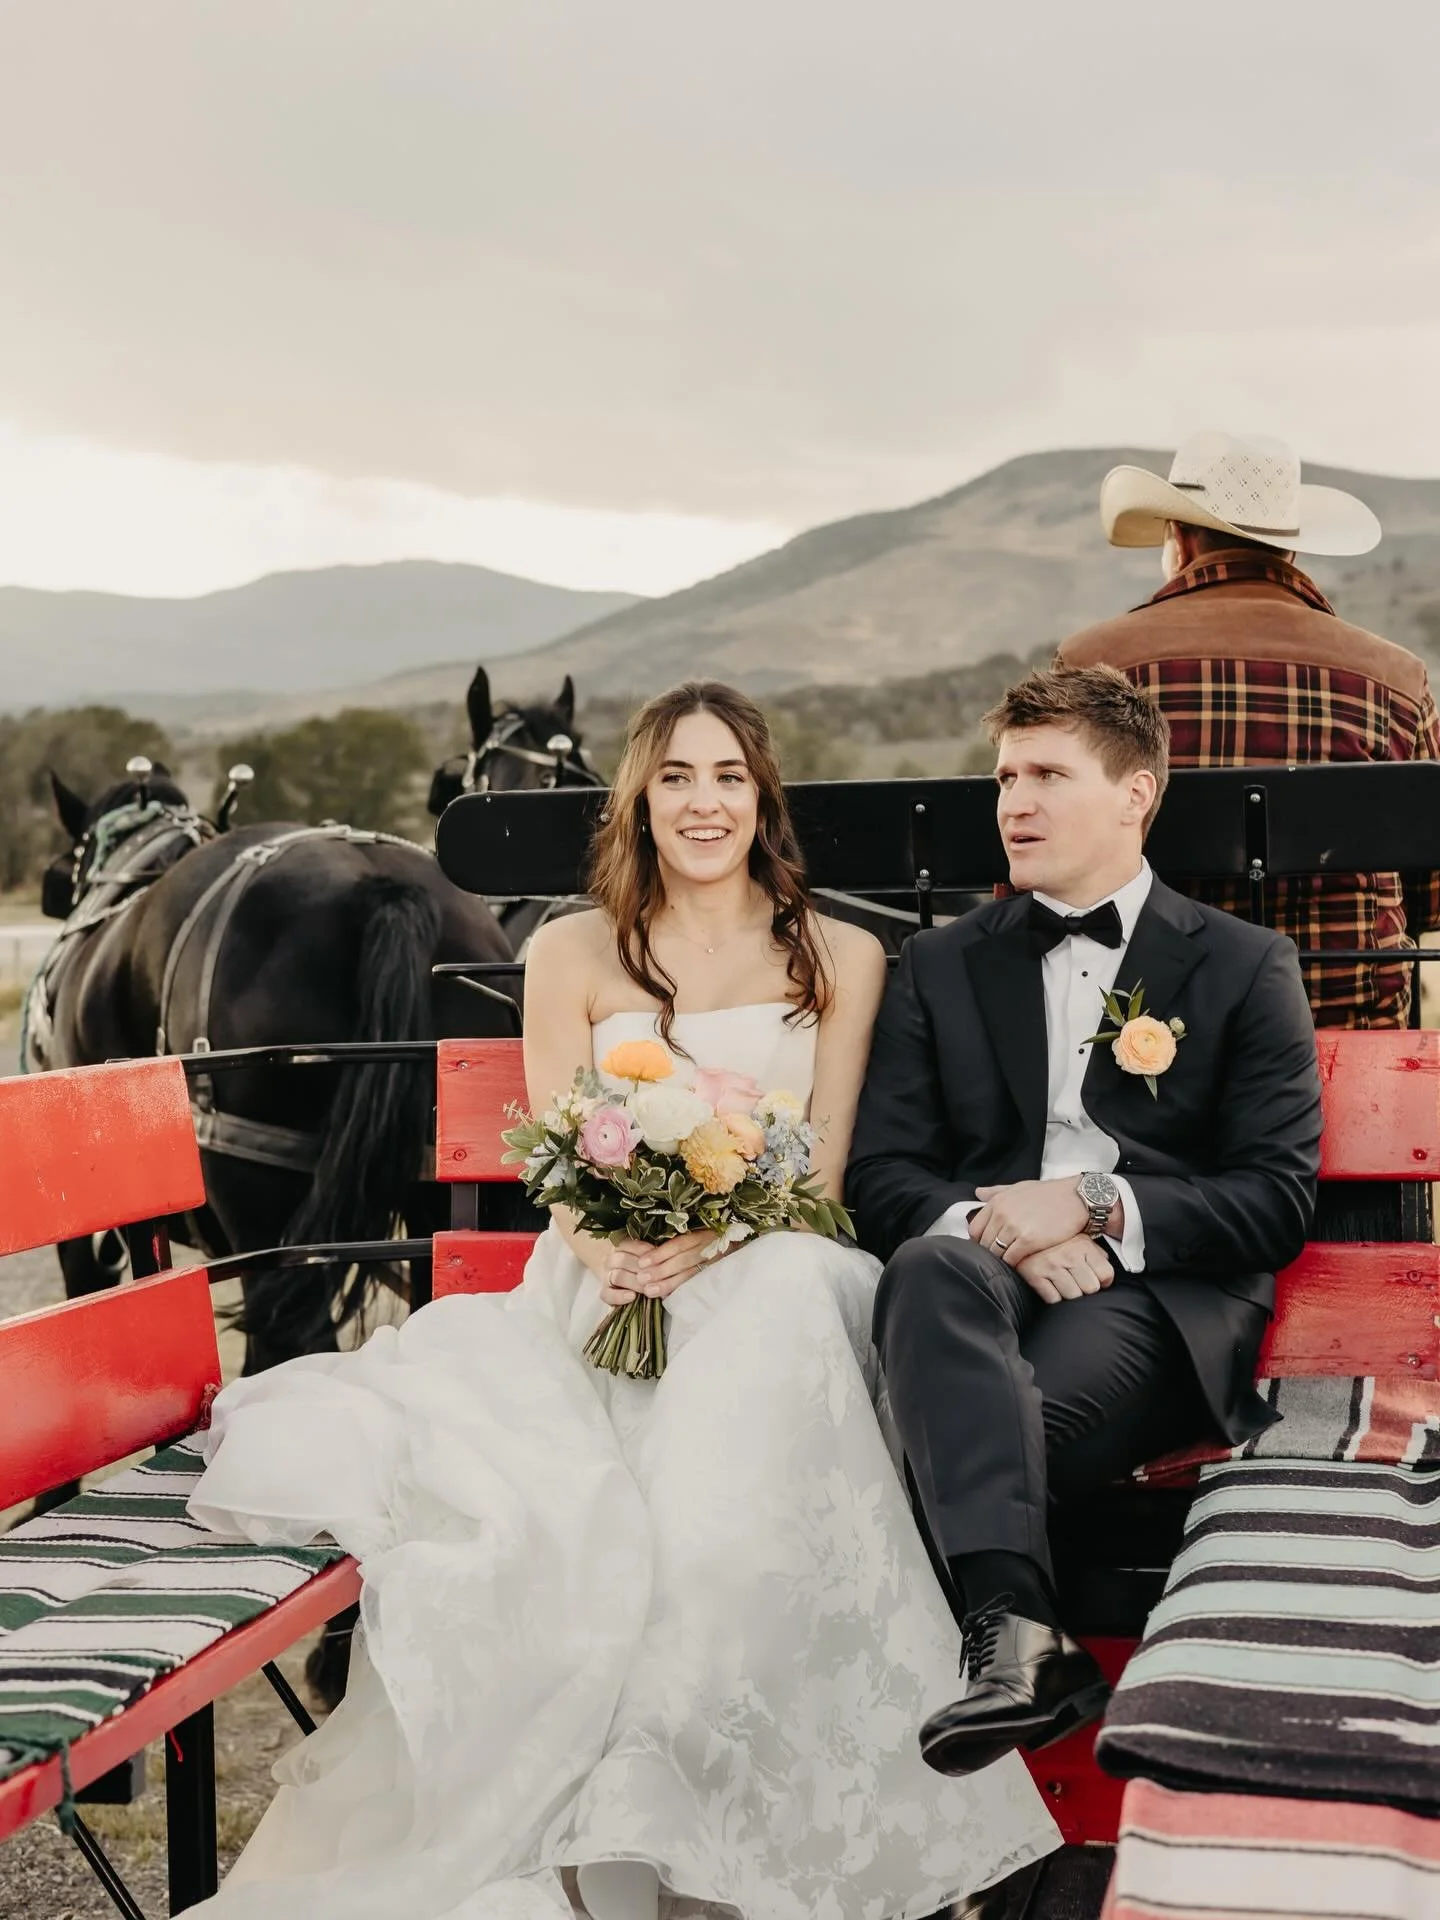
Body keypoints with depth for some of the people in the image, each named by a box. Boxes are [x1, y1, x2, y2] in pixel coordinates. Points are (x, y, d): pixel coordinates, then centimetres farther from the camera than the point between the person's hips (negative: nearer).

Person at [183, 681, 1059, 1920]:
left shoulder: (842, 960, 12)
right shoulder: (575, 957, 12)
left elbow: (822, 1174, 5)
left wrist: (705, 1243, -17)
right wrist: (619, 1258, -17)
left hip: (765, 1278, 0)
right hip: (599, 1296, 1)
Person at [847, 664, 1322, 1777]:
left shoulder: (1244, 967, 14)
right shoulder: (941, 968, 22)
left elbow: (1279, 1198, 4)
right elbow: (882, 1177, 11)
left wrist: (1096, 1208, -11)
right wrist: (995, 1224, -12)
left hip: (1162, 1291, -2)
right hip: (985, 1266, 2)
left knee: (1009, 1424, -36)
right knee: (933, 1264, -38)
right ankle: (1019, 1631, -50)